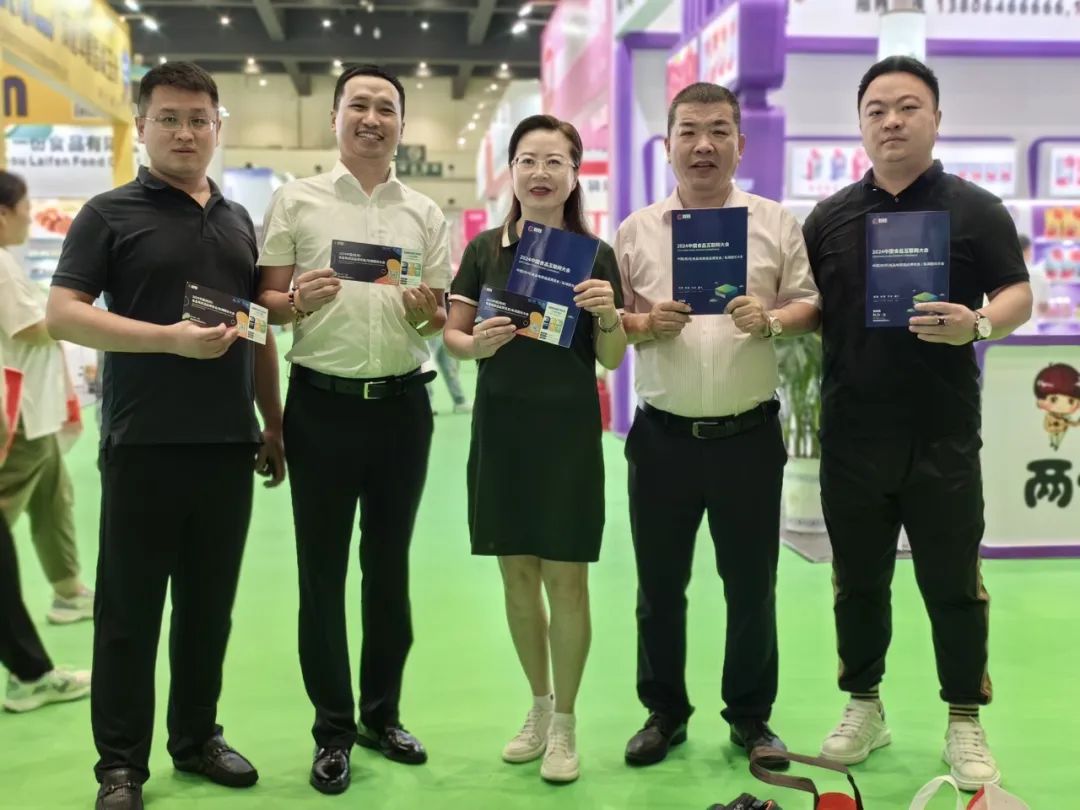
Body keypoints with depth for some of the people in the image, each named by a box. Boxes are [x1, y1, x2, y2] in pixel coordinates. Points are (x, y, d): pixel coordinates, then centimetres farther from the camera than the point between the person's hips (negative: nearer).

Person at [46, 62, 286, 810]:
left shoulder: (239, 221, 14)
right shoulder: (110, 214, -1)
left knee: (210, 606, 12)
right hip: (143, 445, -4)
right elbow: (64, 314, -10)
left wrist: (273, 424, 13)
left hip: (229, 444, 5)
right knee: (129, 610, 4)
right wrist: (172, 339, -20)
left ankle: (198, 737, 27)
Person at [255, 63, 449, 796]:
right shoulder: (295, 201, 2)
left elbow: (441, 324, 9)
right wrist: (299, 300, -19)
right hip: (323, 404, -2)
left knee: (389, 565, 12)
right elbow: (266, 303, 1)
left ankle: (383, 714, 27)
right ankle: (333, 731, 16)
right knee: (323, 569, 4)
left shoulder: (426, 214, 9)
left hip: (403, 406, 3)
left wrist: (427, 314, -13)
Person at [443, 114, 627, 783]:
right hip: (500, 428, 2)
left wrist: (608, 313, -19)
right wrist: (475, 344, -14)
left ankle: (565, 723, 19)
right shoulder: (484, 249, 3)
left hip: (568, 431, -2)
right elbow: (452, 334, 7)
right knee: (517, 577, 11)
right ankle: (539, 706, 31)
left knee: (565, 578, 1)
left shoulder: (595, 255, -2)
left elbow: (612, 360, 0)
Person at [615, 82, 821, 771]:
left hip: (748, 435, -1)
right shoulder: (636, 231, 6)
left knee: (752, 584, 9)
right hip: (663, 436, 1)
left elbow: (811, 306, 2)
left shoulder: (777, 223, 3)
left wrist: (772, 320, -17)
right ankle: (665, 712, 28)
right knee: (659, 585, 10)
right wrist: (645, 325, -13)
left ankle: (752, 715, 26)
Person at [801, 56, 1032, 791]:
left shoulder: (976, 210, 0)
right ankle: (864, 708, 29)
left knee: (953, 583, 5)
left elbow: (1018, 296, -3)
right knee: (859, 580, 13)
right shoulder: (830, 217, 9)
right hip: (851, 434, 3)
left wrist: (978, 323, -23)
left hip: (942, 434, -3)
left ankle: (965, 724, 20)